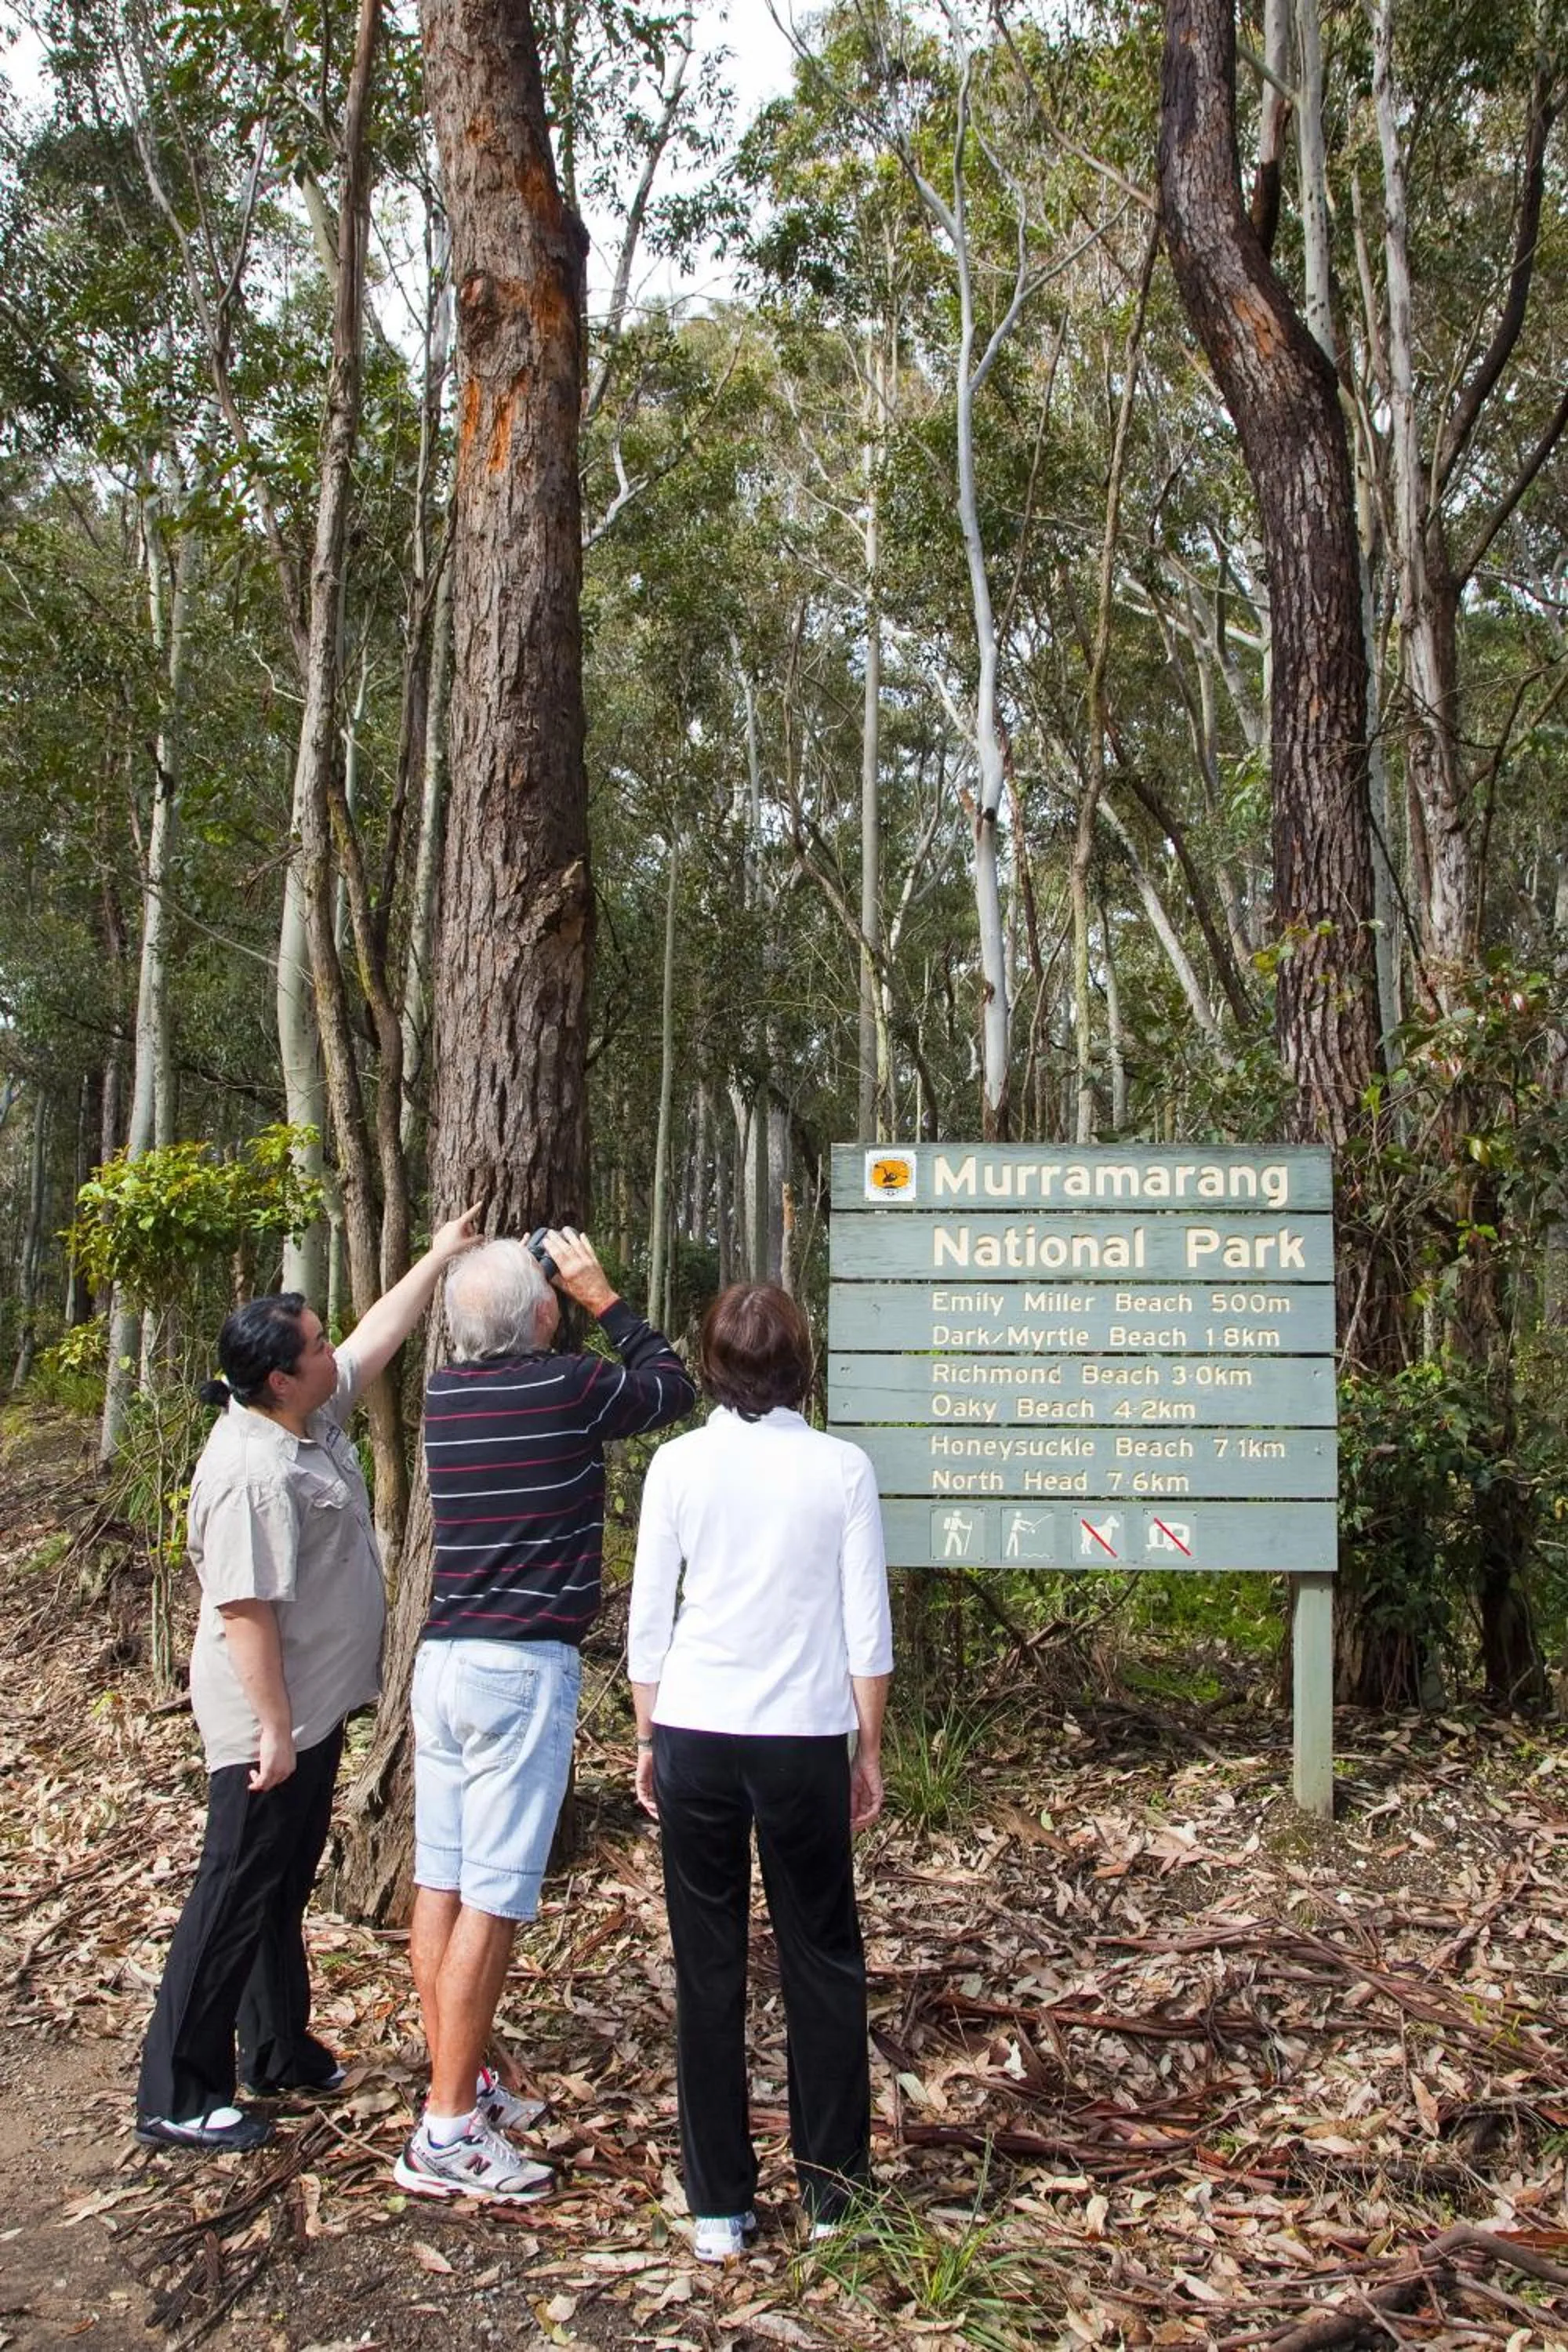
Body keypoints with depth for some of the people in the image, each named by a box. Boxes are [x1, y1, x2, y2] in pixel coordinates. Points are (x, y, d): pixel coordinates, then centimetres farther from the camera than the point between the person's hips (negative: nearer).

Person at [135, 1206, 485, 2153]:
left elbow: (380, 1332, 17)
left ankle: (281, 2054, 36)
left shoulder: (314, 1417, 3)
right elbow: (243, 1612, -27)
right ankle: (175, 2098, 12)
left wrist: (440, 1258, 20)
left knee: (285, 1890, 21)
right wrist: (273, 1730, -25)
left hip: (316, 1711, 10)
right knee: (236, 1898, 0)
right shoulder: (252, 1472, -26)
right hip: (270, 1725, -10)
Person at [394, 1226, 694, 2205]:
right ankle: (447, 2132, 2)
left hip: (445, 1657, 7)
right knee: (493, 1897, -3)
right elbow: (674, 1384, 6)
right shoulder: (572, 1389, -12)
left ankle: (462, 2081, 24)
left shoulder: (445, 1394, 5)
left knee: (443, 1881, 12)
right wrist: (604, 1296, 12)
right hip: (525, 1667, -7)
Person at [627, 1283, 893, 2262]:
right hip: (802, 1739, -1)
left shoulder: (679, 1465, -3)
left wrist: (647, 1740, 13)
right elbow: (867, 1633, -2)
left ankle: (720, 2208, 20)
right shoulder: (841, 1468, -4)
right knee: (823, 1961, 14)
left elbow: (648, 1622, 1)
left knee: (708, 1969, 11)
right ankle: (833, 2188, 25)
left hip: (695, 1736, 1)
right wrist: (870, 1752, 9)